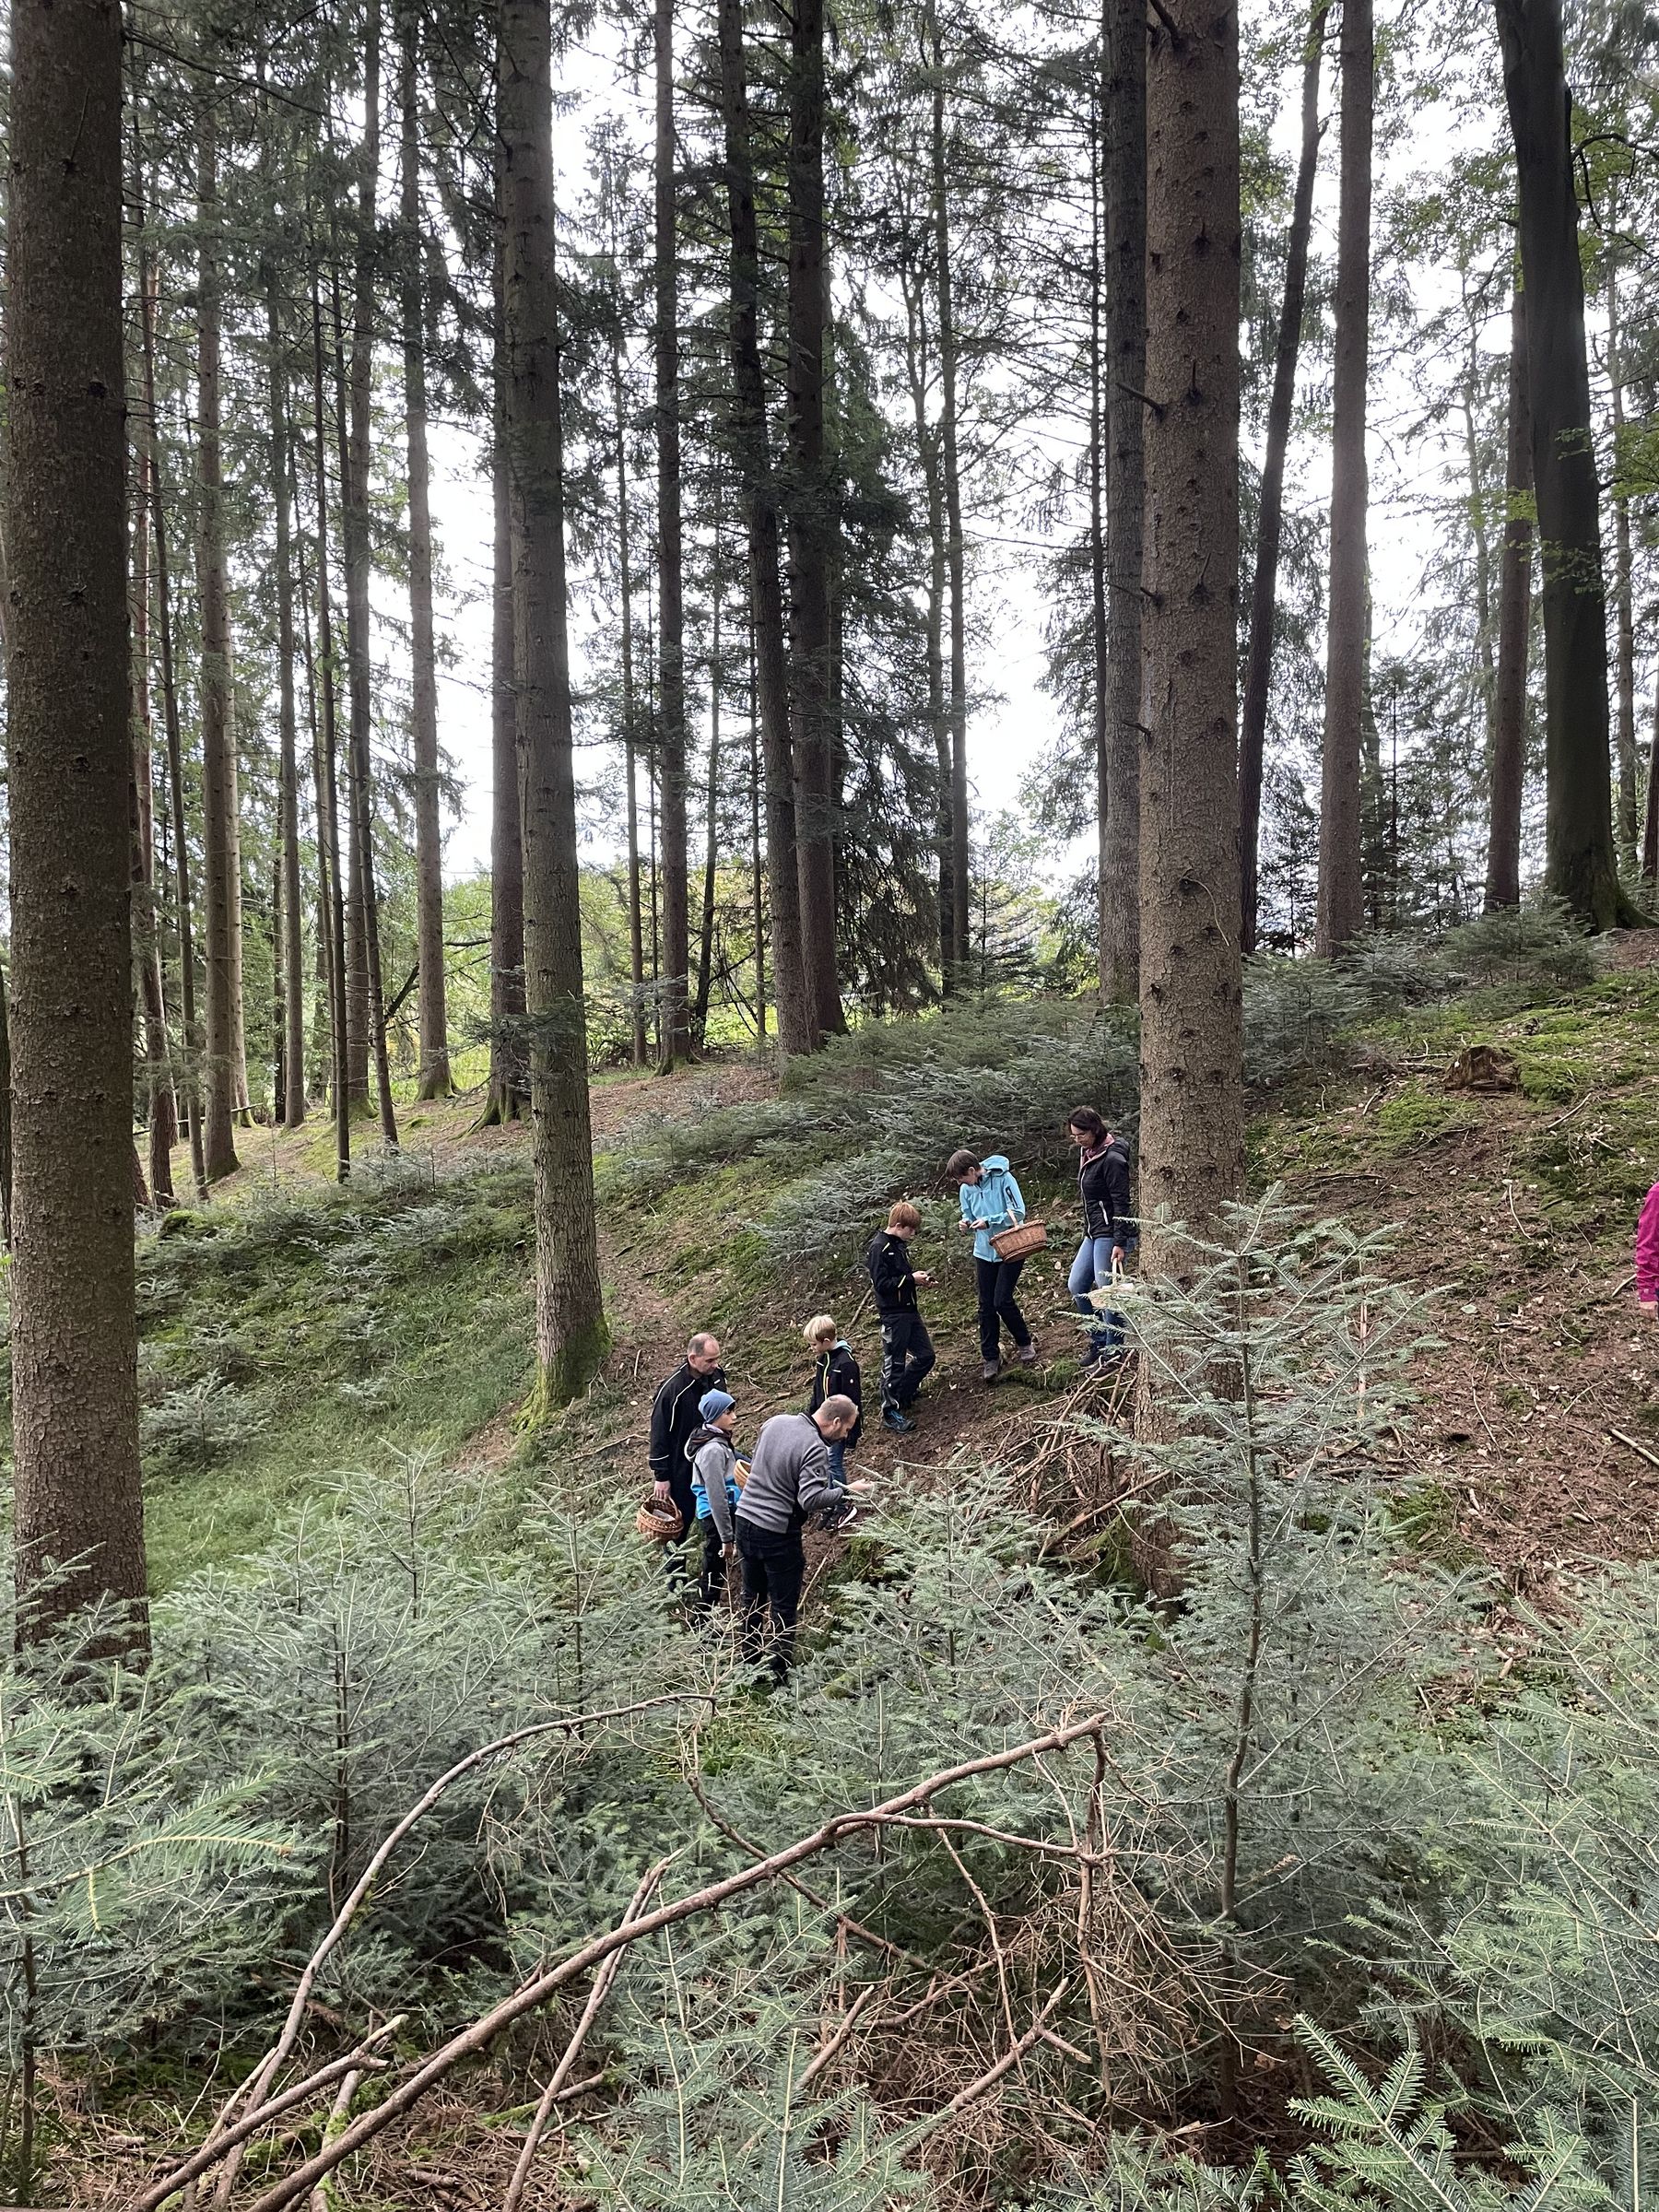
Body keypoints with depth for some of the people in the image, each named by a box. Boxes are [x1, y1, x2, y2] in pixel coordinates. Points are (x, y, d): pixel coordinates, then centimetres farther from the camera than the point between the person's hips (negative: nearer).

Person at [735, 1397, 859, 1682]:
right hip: (777, 1534, -7)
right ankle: (780, 1674, 15)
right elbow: (812, 1499, -28)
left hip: (745, 1519, 8)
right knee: (784, 1606, 7)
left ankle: (749, 1663, 32)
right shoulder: (815, 1449, -21)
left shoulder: (775, 1421, 2)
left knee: (753, 1597, 21)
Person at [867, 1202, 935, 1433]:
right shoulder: (879, 1248, -17)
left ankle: (902, 1395, 29)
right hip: (893, 1314, -9)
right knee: (894, 1363, 0)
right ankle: (890, 1412, 11)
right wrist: (911, 1279, -18)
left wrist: (919, 1278, 4)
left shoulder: (900, 1245, 11)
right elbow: (881, 1284, -21)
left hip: (909, 1310, 9)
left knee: (926, 1356, 13)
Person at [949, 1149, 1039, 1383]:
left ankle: (1024, 1343, 16)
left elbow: (1018, 1212, -18)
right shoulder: (966, 1189, -1)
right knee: (986, 1306, 5)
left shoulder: (1003, 1179, -17)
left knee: (1002, 1301, -9)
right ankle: (990, 1357, 15)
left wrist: (988, 1221, -25)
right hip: (984, 1251, 5)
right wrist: (967, 1222, -12)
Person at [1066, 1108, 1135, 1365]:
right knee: (1076, 1286, 10)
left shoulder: (1112, 1159, -18)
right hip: (1093, 1232, 10)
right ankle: (1099, 1341, 22)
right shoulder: (1086, 1153, 10)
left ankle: (1112, 1351, 9)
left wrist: (1120, 1243, -22)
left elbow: (1121, 1204, -19)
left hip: (1110, 1233, -10)